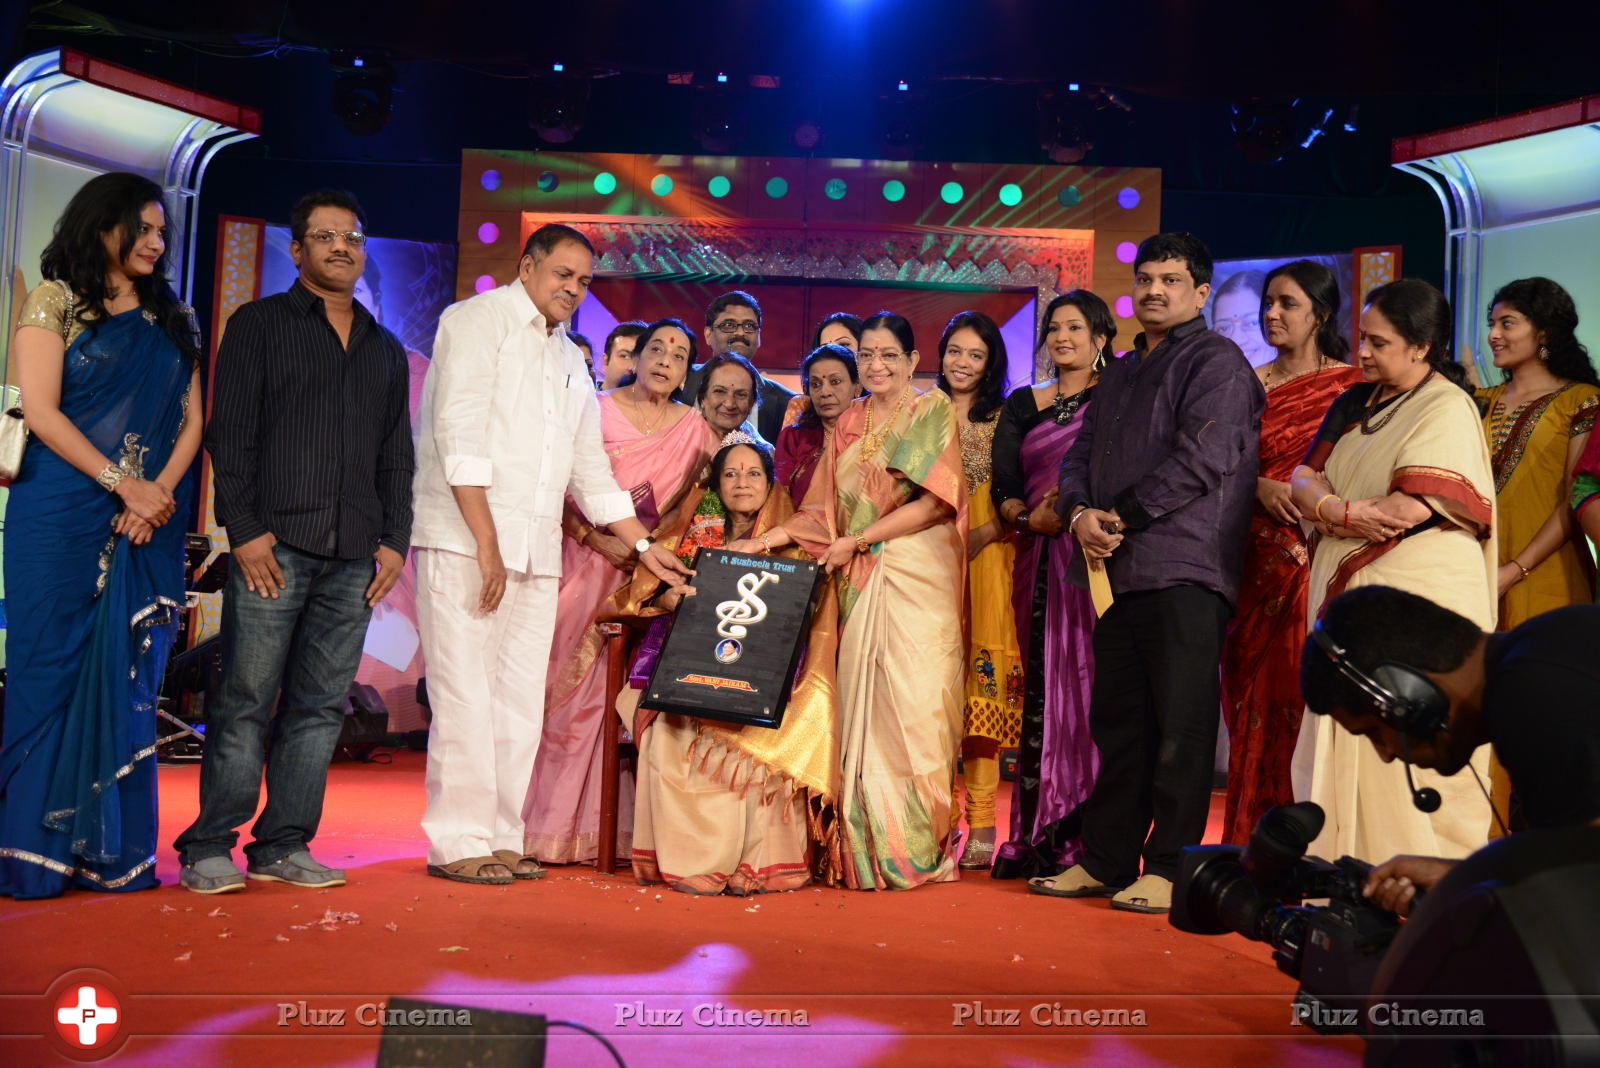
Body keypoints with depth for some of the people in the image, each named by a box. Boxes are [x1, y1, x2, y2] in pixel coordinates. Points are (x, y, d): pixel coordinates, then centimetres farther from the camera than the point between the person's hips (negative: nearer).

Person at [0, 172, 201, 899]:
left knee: (129, 680, 3)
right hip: (62, 517, -4)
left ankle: (114, 849, 8)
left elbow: (192, 419, 9)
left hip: (149, 524, 4)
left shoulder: (173, 320, 17)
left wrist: (158, 493, -8)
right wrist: (123, 483, -13)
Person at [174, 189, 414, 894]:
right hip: (275, 543, -4)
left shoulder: (385, 349, 21)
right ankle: (209, 848, 3)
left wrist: (395, 539, 9)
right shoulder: (258, 325, 8)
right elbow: (230, 431, 0)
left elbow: (396, 455, 20)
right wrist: (245, 527, -10)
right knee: (246, 700, -5)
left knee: (321, 703, 4)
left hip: (354, 555, 4)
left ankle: (283, 846, 11)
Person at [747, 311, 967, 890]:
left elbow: (936, 502, -7)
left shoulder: (932, 412, 3)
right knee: (861, 704, -1)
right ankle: (865, 848, 4)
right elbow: (824, 510, 15)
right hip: (860, 582, 4)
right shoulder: (848, 424, 17)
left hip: (918, 577, -4)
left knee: (913, 700, -9)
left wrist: (855, 540, -7)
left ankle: (916, 850, -2)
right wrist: (767, 539, 1)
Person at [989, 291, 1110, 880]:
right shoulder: (1022, 404, 17)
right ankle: (1039, 840, 7)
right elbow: (1002, 484, 7)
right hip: (1040, 561, 3)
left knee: (1087, 683, -7)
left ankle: (1088, 840, -4)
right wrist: (1030, 517, -12)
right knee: (1042, 687, 2)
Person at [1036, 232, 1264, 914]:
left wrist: (1121, 516, -11)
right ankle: (1104, 862, 18)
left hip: (1183, 572, -8)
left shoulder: (1216, 362, -1)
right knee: (1116, 723, 11)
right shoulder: (1120, 372, 24)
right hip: (1117, 570, 8)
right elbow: (1081, 454, 20)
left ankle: (1169, 868, 3)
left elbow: (1202, 458, -14)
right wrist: (1079, 512, -1)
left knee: (1180, 727, -4)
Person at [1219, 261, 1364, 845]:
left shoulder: (1349, 386, 3)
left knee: (1299, 698, -7)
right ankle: (1250, 844, 12)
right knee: (1249, 698, 4)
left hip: (1312, 560, -4)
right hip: (1252, 561, 4)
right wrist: (1260, 487, -9)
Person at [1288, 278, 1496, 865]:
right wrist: (1342, 509, -13)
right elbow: (1305, 477, 8)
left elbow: (1412, 508, -19)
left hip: (1419, 592, -8)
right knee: (1341, 744, 7)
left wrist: (1332, 511, -6)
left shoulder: (1447, 407, -7)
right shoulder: (1355, 404, 17)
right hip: (1347, 593, 8)